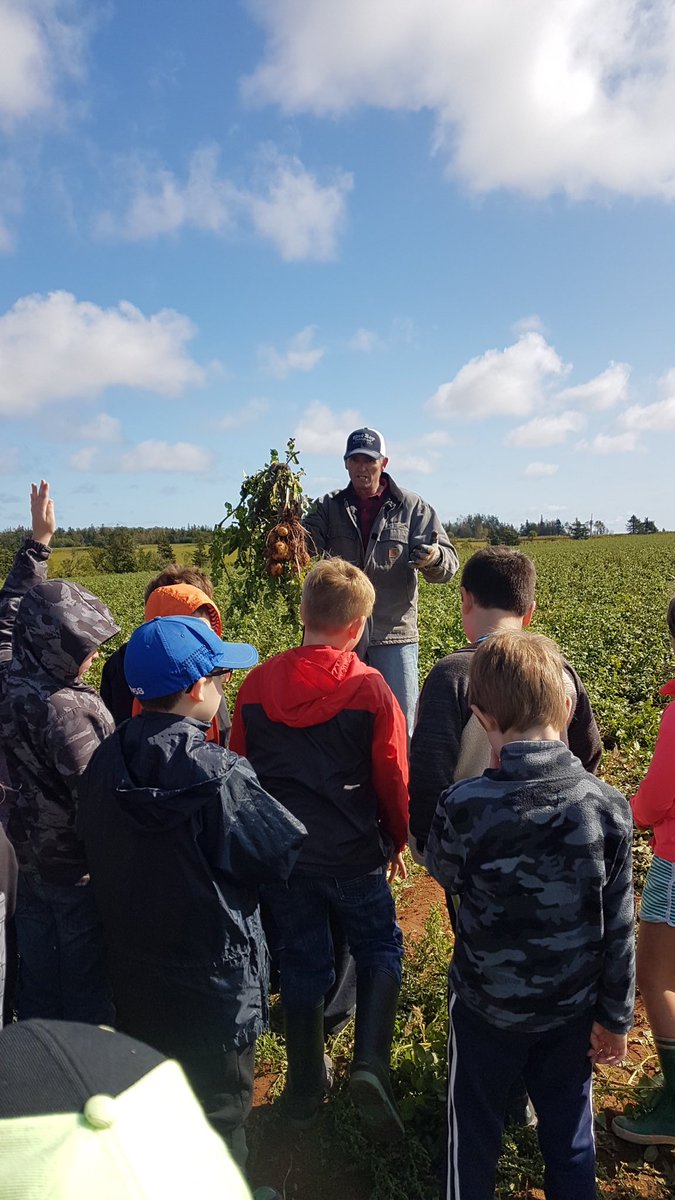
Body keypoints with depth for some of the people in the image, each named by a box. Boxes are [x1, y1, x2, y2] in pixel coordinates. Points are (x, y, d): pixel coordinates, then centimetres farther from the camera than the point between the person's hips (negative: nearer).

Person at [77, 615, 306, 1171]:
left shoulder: (104, 762, -10)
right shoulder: (219, 775, -29)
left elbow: (95, 849, 3)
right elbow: (284, 850, -18)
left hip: (133, 973, 6)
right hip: (213, 976, -6)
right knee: (218, 1110, 17)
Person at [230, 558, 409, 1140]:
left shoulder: (257, 684, -6)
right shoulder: (369, 688, -15)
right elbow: (393, 776, -8)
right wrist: (398, 840, 9)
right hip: (353, 853, -3)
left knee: (302, 958, 20)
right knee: (381, 948, 19)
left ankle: (305, 1086, 32)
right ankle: (371, 1063, 2)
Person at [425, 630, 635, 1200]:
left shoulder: (465, 806, -28)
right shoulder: (608, 807, -19)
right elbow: (618, 927, -9)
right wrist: (615, 1016, 5)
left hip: (488, 1005, -2)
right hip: (573, 1008, 2)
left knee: (474, 1133, 23)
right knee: (570, 1132, 26)